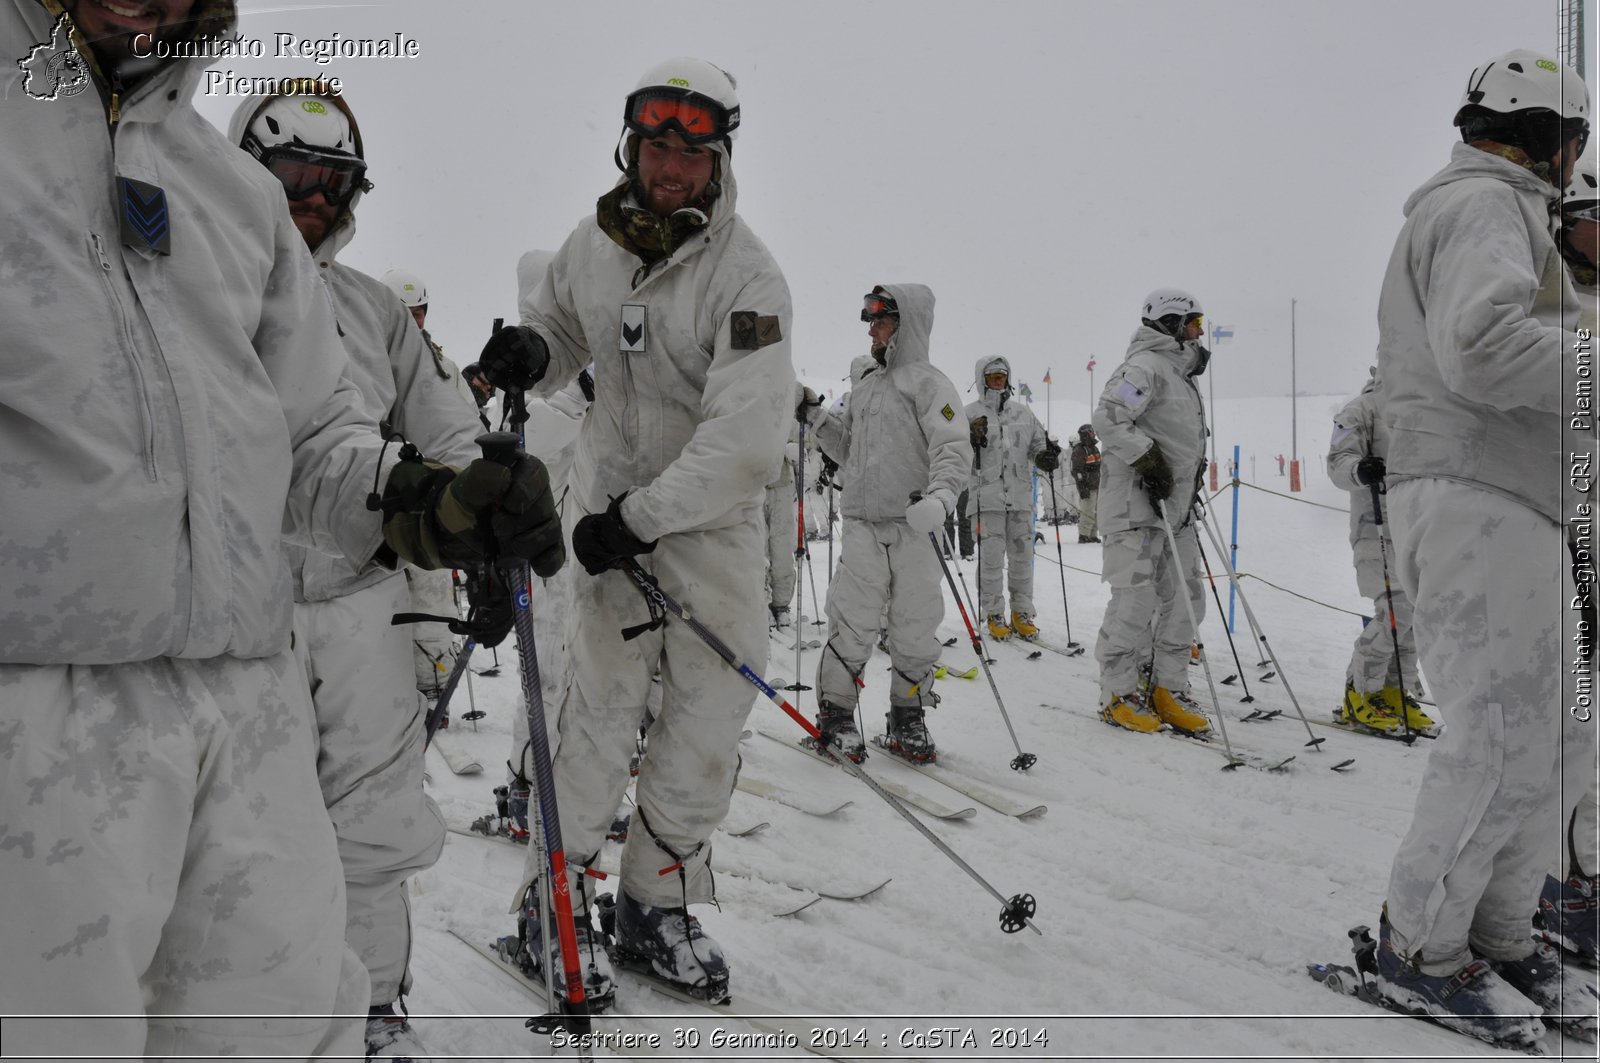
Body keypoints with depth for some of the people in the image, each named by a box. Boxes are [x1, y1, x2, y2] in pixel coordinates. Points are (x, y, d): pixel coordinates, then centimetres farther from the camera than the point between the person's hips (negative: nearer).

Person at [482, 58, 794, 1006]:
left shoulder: (747, 275, -14)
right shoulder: (591, 245, 1)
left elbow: (747, 434, -23)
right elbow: (564, 334, 20)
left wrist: (646, 515, -26)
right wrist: (528, 351, -5)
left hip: (717, 512, -1)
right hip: (614, 500, 1)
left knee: (715, 705, 3)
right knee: (606, 697, -5)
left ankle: (658, 902, 20)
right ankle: (557, 900, 9)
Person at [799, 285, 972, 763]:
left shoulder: (928, 382, -2)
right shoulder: (865, 383, 18)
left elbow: (954, 449, -16)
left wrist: (940, 496, -33)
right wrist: (816, 416, 14)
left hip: (914, 528, -3)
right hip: (863, 526, 4)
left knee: (916, 628, 4)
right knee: (852, 625, -1)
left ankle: (907, 721, 19)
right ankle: (835, 714, 13)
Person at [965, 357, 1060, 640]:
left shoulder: (1023, 413, 15)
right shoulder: (971, 414, 4)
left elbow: (1038, 446, 17)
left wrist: (1047, 457, -6)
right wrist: (971, 441, -22)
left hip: (1021, 498, 3)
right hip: (986, 499, -3)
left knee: (1022, 556, 6)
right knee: (991, 558, -3)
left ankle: (1022, 613, 16)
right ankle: (994, 615, 9)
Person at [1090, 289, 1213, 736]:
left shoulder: (1179, 371, 22)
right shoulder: (1146, 366, -10)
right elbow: (1108, 418, -23)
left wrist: (1191, 483, 24)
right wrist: (1147, 459, -22)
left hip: (1176, 506, 10)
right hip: (1138, 504, -10)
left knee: (1184, 599, 9)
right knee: (1136, 600, -8)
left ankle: (1167, 690, 16)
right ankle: (1118, 695, 2)